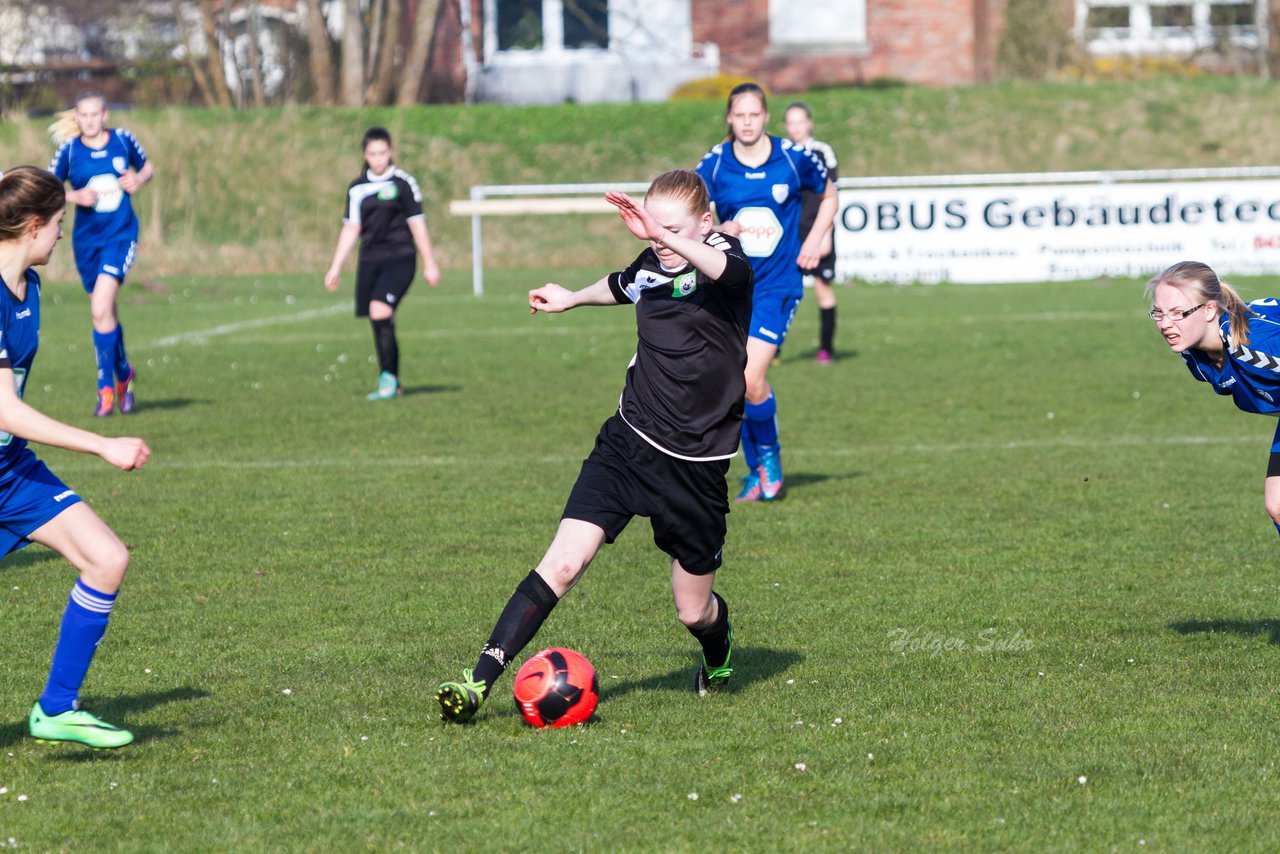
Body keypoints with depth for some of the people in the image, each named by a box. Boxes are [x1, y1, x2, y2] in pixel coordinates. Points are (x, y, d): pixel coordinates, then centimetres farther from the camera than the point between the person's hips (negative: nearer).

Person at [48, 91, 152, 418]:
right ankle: (123, 374, 35)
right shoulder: (68, 151, -4)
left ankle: (106, 387, -9)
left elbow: (147, 167, 14)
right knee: (106, 313, 11)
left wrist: (138, 179, -8)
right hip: (87, 239, 2)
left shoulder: (123, 140, -3)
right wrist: (76, 197, -16)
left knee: (100, 309, -17)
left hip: (121, 234, -2)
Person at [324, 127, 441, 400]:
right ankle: (391, 384, 13)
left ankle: (388, 377, -12)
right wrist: (336, 268, 12)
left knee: (380, 311, -21)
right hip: (370, 261, 5)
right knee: (380, 324, 4)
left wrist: (430, 264, 1)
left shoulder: (403, 183, -2)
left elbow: (417, 224, 1)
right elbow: (351, 229, 15)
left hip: (400, 257, -5)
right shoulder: (358, 188, 11)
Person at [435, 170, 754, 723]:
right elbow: (619, 286, 31)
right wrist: (571, 298, 49)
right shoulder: (649, 266, 4)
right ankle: (479, 682, -17)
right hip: (627, 442, 3)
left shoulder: (720, 257, -12)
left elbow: (731, 270, -40)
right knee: (562, 564, -14)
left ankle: (719, 651, 46)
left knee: (693, 611, 9)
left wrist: (663, 233, -53)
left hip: (695, 464, -3)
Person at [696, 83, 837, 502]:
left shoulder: (794, 159, -5)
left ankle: (769, 456, 8)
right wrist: (718, 231, -26)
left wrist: (814, 240, 1)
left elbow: (828, 195, 13)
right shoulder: (714, 165, -5)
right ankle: (757, 470, 22)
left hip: (777, 284, -2)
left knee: (750, 379, -16)